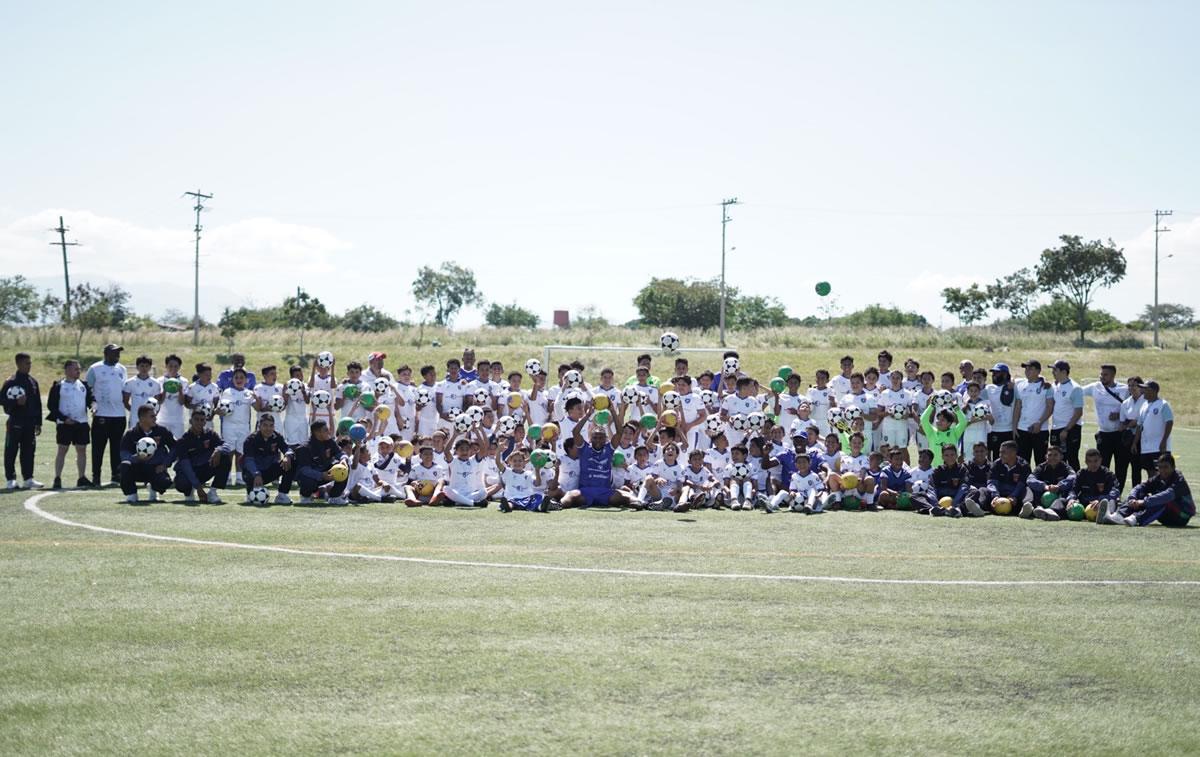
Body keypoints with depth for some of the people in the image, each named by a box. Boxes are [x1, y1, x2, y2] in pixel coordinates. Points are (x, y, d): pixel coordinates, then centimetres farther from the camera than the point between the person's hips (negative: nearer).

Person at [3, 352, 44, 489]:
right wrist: (16, 402, -24)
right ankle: (11, 479, 5)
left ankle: (28, 478, 12)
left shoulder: (33, 381, 11)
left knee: (28, 451, 7)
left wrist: (38, 423, 13)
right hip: (15, 422, -6)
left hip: (30, 423, 6)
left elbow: (38, 403, 15)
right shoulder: (11, 382, -8)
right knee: (11, 451, 0)